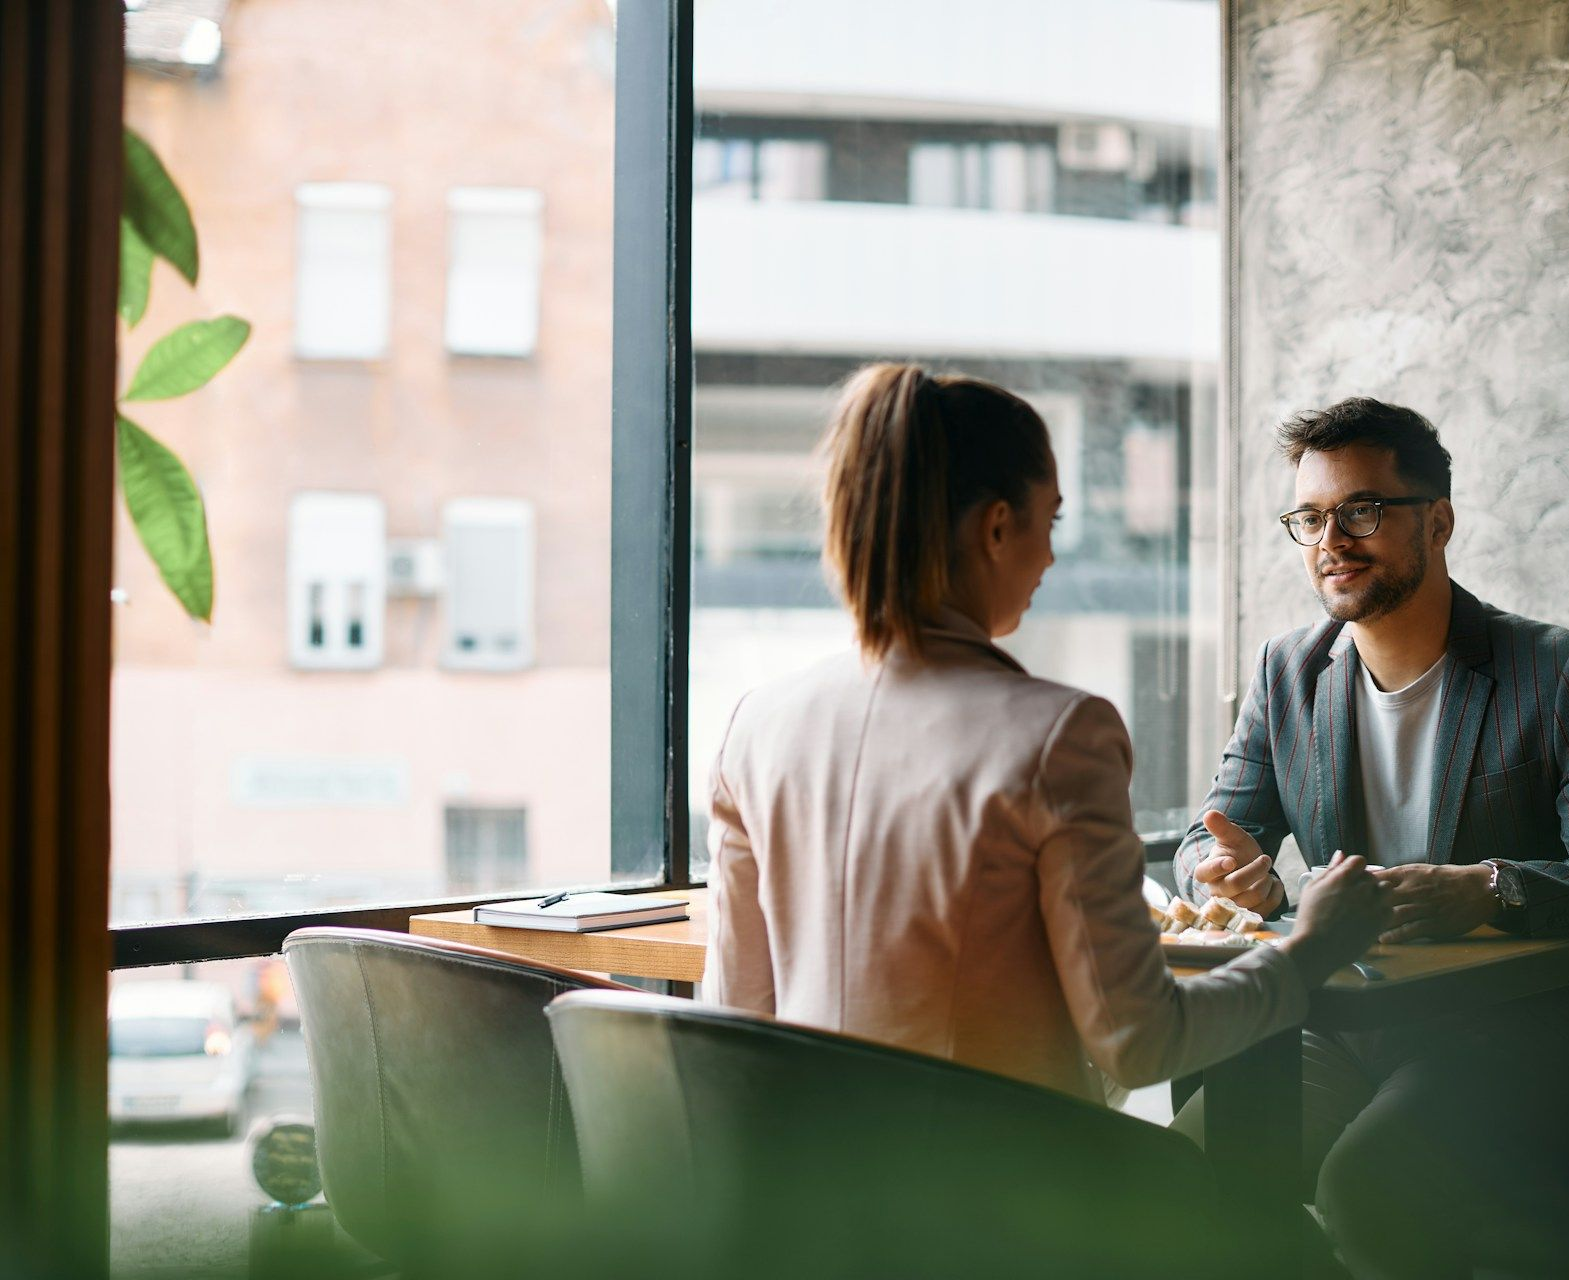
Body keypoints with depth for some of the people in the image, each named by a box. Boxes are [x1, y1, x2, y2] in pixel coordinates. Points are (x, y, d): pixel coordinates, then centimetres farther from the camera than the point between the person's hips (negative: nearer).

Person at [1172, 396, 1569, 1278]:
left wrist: (1485, 890, -33)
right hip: (1344, 1031, 4)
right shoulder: (1287, 671, 11)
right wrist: (1228, 869, -13)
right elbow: (1211, 841, 12)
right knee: (1199, 1146, -24)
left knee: (1371, 1181, -31)